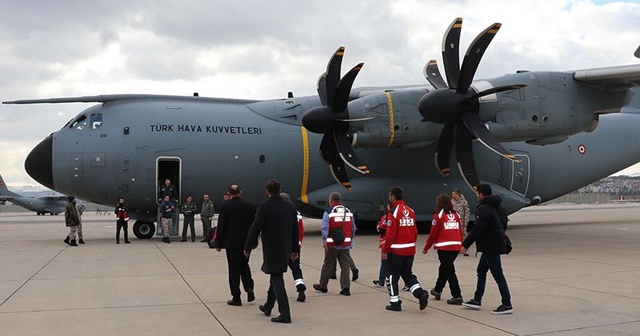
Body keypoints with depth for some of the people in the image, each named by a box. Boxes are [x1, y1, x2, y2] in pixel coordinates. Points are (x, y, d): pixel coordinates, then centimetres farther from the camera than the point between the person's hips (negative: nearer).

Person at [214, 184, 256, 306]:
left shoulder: (225, 206, -9)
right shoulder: (250, 206, 1)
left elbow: (221, 226, -8)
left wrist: (218, 244, 0)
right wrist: (254, 241, 15)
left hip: (232, 242, -3)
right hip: (246, 242, 4)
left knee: (234, 269, 3)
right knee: (244, 266, 20)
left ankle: (236, 298, 6)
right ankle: (249, 288, 2)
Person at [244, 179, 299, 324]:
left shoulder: (264, 206, -12)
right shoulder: (290, 206, 4)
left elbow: (255, 228, -12)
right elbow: (295, 230, 9)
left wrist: (248, 247, -1)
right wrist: (295, 249, 17)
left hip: (271, 249, -6)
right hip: (286, 249, 6)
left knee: (277, 279, -3)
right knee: (275, 276, 21)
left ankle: (285, 314, -6)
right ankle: (268, 307, 35)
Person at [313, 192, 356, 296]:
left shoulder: (328, 212, -7)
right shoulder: (349, 212, 9)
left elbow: (325, 228, -14)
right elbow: (353, 228, 12)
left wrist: (324, 240, -12)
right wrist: (350, 240, 20)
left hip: (332, 244, -3)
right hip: (346, 244, 3)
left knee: (327, 265, 9)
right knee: (345, 266, 6)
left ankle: (322, 286, 23)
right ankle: (345, 288, 0)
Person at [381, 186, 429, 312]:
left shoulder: (393, 212, -14)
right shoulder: (410, 211, 7)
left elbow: (390, 234, -18)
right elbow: (415, 232, 11)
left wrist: (384, 250, -11)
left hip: (396, 251, -7)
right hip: (410, 250, 7)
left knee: (393, 277, 6)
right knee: (407, 274, 18)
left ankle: (395, 303, 11)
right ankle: (420, 293, -1)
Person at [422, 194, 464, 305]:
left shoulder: (438, 215, -5)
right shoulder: (456, 214, 10)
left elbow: (433, 234, -6)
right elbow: (460, 231, 12)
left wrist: (426, 248, 5)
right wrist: (461, 245, 25)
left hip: (444, 247, -6)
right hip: (456, 247, 6)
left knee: (449, 271, -1)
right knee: (444, 267, 21)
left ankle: (457, 296, -4)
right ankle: (438, 290, 34)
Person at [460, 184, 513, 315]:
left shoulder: (484, 209, -19)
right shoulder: (497, 207, 12)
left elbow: (477, 230, -23)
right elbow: (504, 224, 19)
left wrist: (465, 245, -17)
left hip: (491, 246, -10)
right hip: (498, 242, 10)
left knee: (497, 274, -6)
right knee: (481, 271, 17)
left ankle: (507, 305, -2)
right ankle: (477, 301, 24)